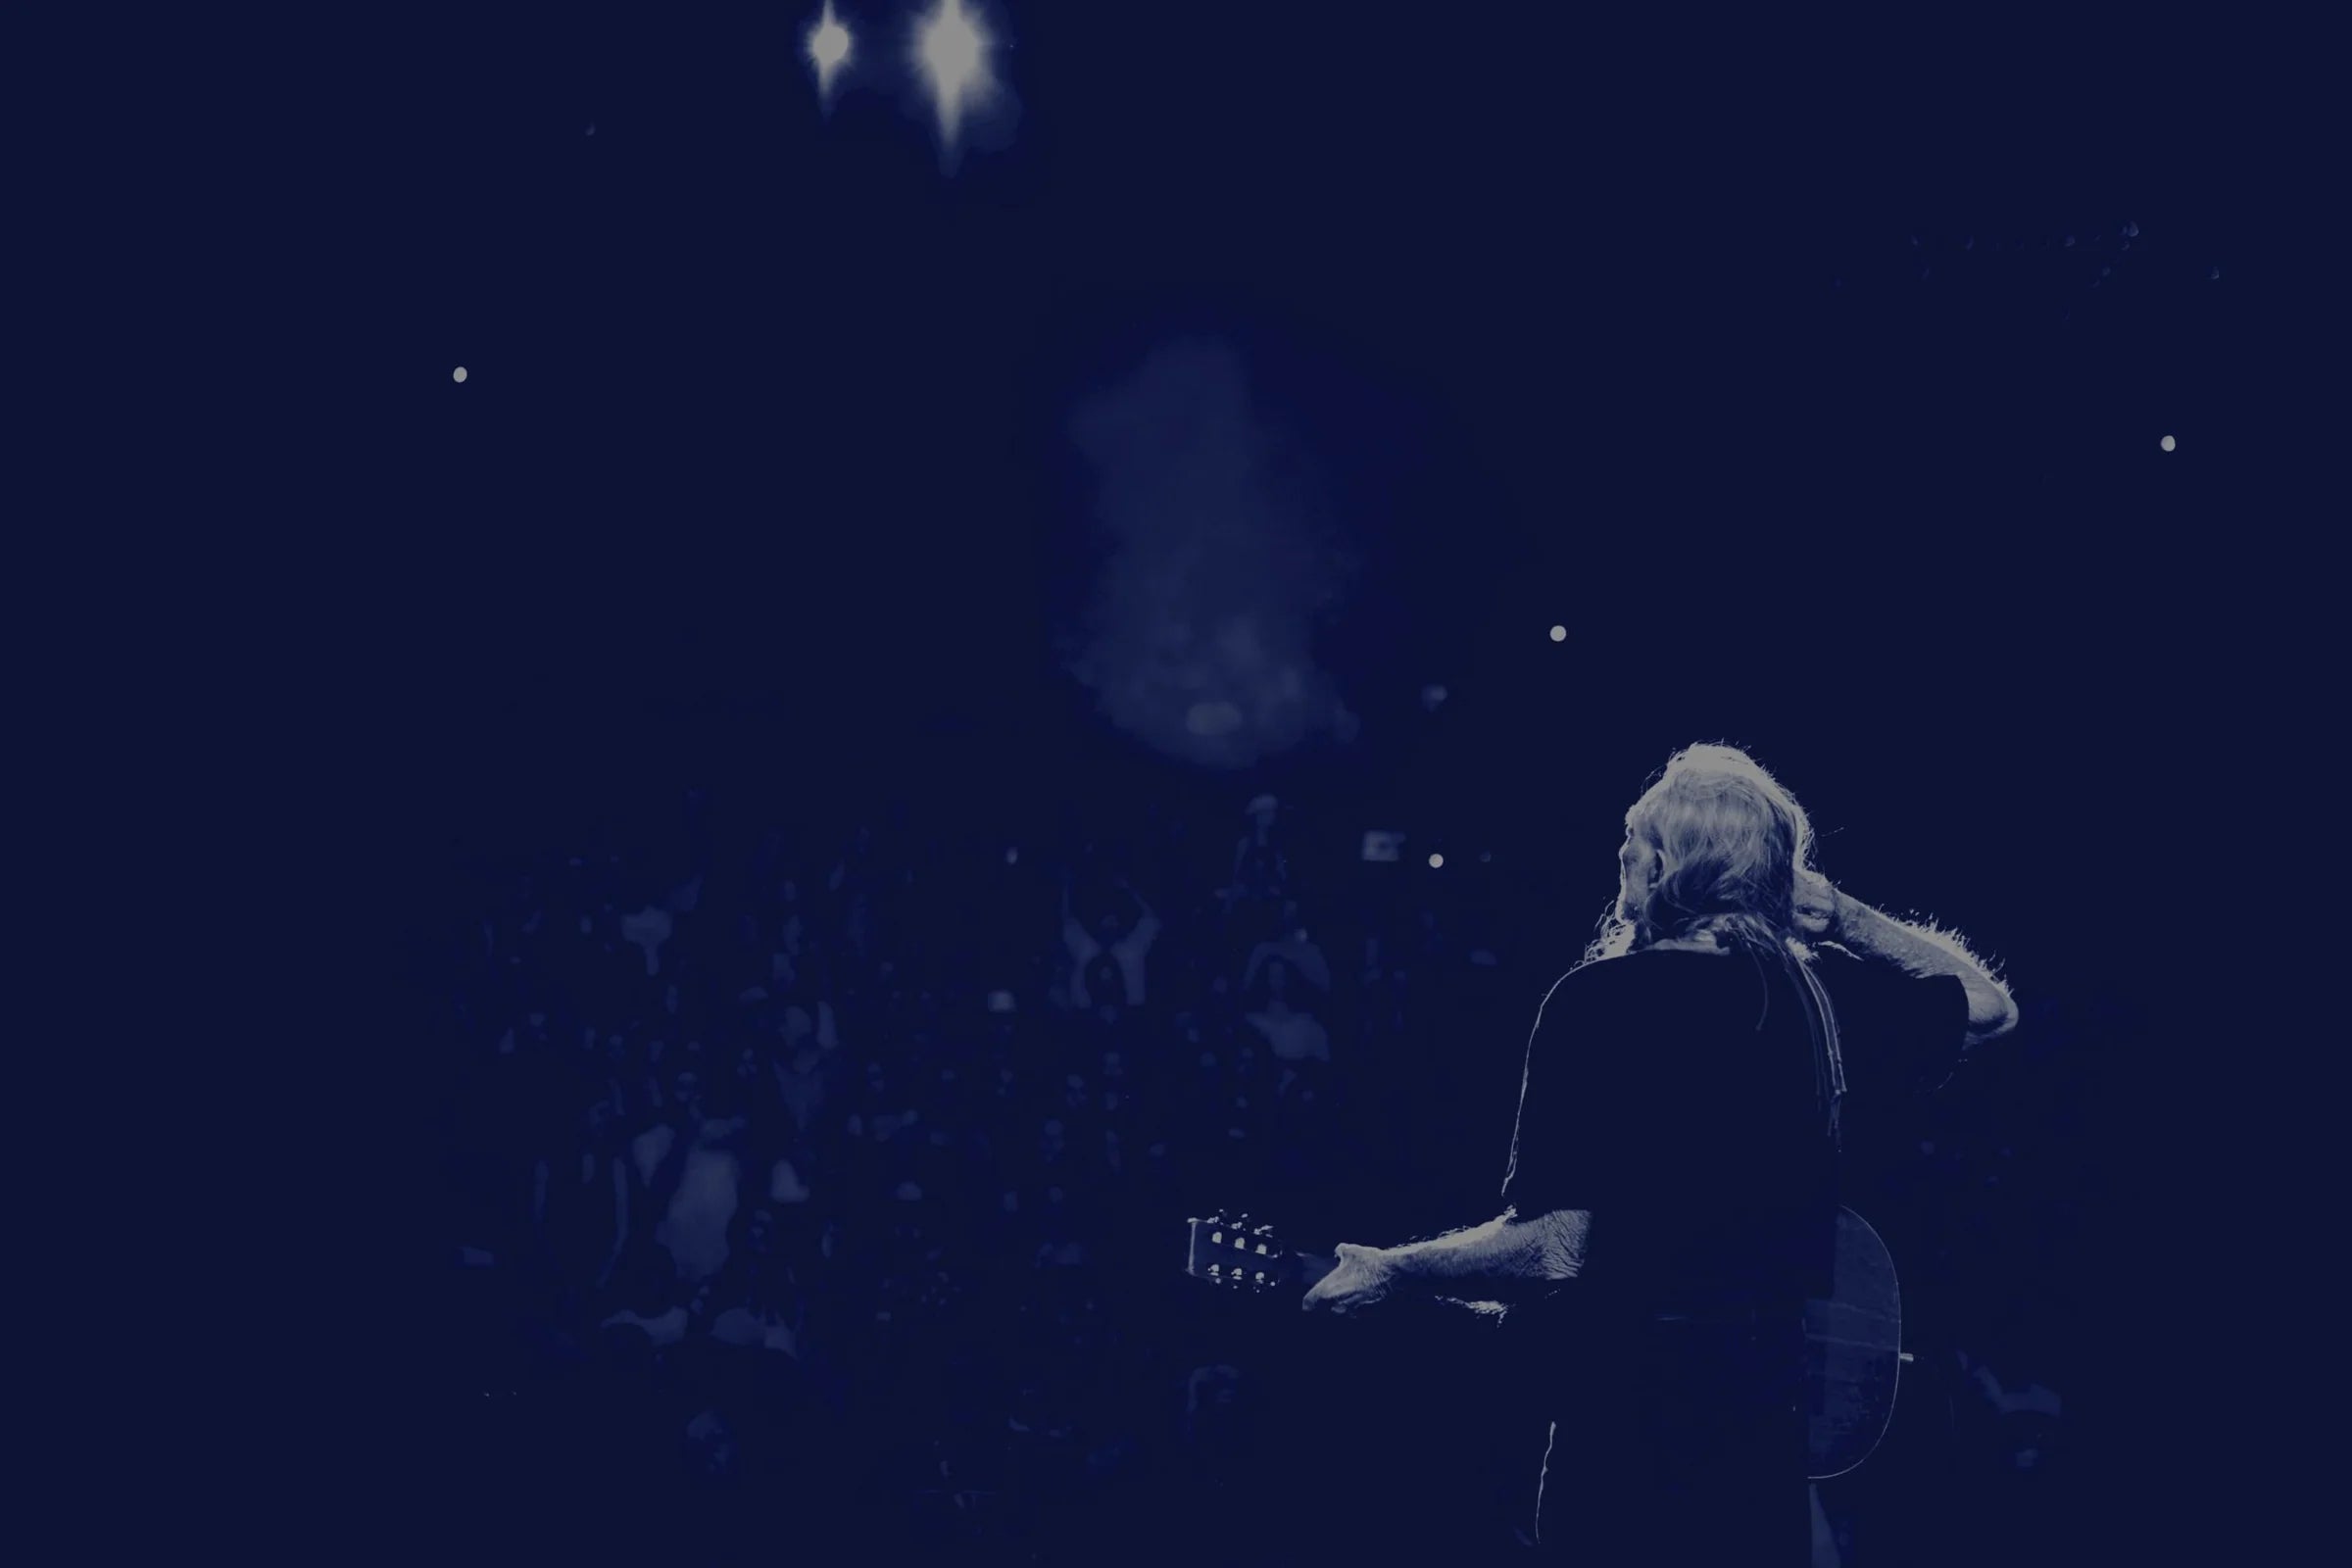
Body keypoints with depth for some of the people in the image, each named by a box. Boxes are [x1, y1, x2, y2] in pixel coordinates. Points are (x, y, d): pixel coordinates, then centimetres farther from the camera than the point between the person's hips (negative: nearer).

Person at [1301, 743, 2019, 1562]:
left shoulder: (1600, 998, -15)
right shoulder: (1820, 992, 2)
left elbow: (1556, 1250, -18)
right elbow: (1989, 1005, 20)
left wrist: (1388, 1271, -3)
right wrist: (1826, 906, 14)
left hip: (1631, 1433, -5)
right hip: (1771, 1436, 6)